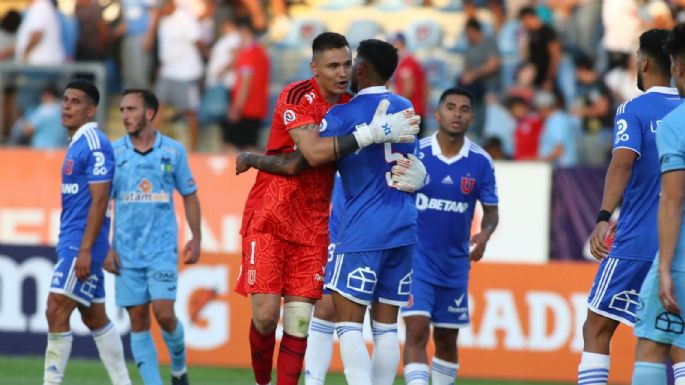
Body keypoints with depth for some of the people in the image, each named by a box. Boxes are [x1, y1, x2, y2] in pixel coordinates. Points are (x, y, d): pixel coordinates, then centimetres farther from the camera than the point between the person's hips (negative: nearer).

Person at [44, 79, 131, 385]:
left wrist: (85, 249, -23)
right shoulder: (77, 144, 16)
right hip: (71, 243, 10)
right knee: (94, 317, 12)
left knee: (56, 312, -14)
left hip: (82, 244, -10)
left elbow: (99, 200, -19)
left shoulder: (94, 144, -13)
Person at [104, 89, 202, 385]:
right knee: (138, 320, 1)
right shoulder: (113, 153, 2)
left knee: (163, 313, -11)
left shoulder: (173, 151, 2)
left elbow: (189, 196, 11)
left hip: (163, 249, -1)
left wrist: (196, 238, 6)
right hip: (127, 253, 1)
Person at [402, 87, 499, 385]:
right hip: (416, 259, -3)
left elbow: (491, 211, 4)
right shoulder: (415, 153, -8)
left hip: (455, 265, 3)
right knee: (417, 330, -17)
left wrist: (485, 234, -16)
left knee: (446, 340, 13)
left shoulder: (481, 162, -3)